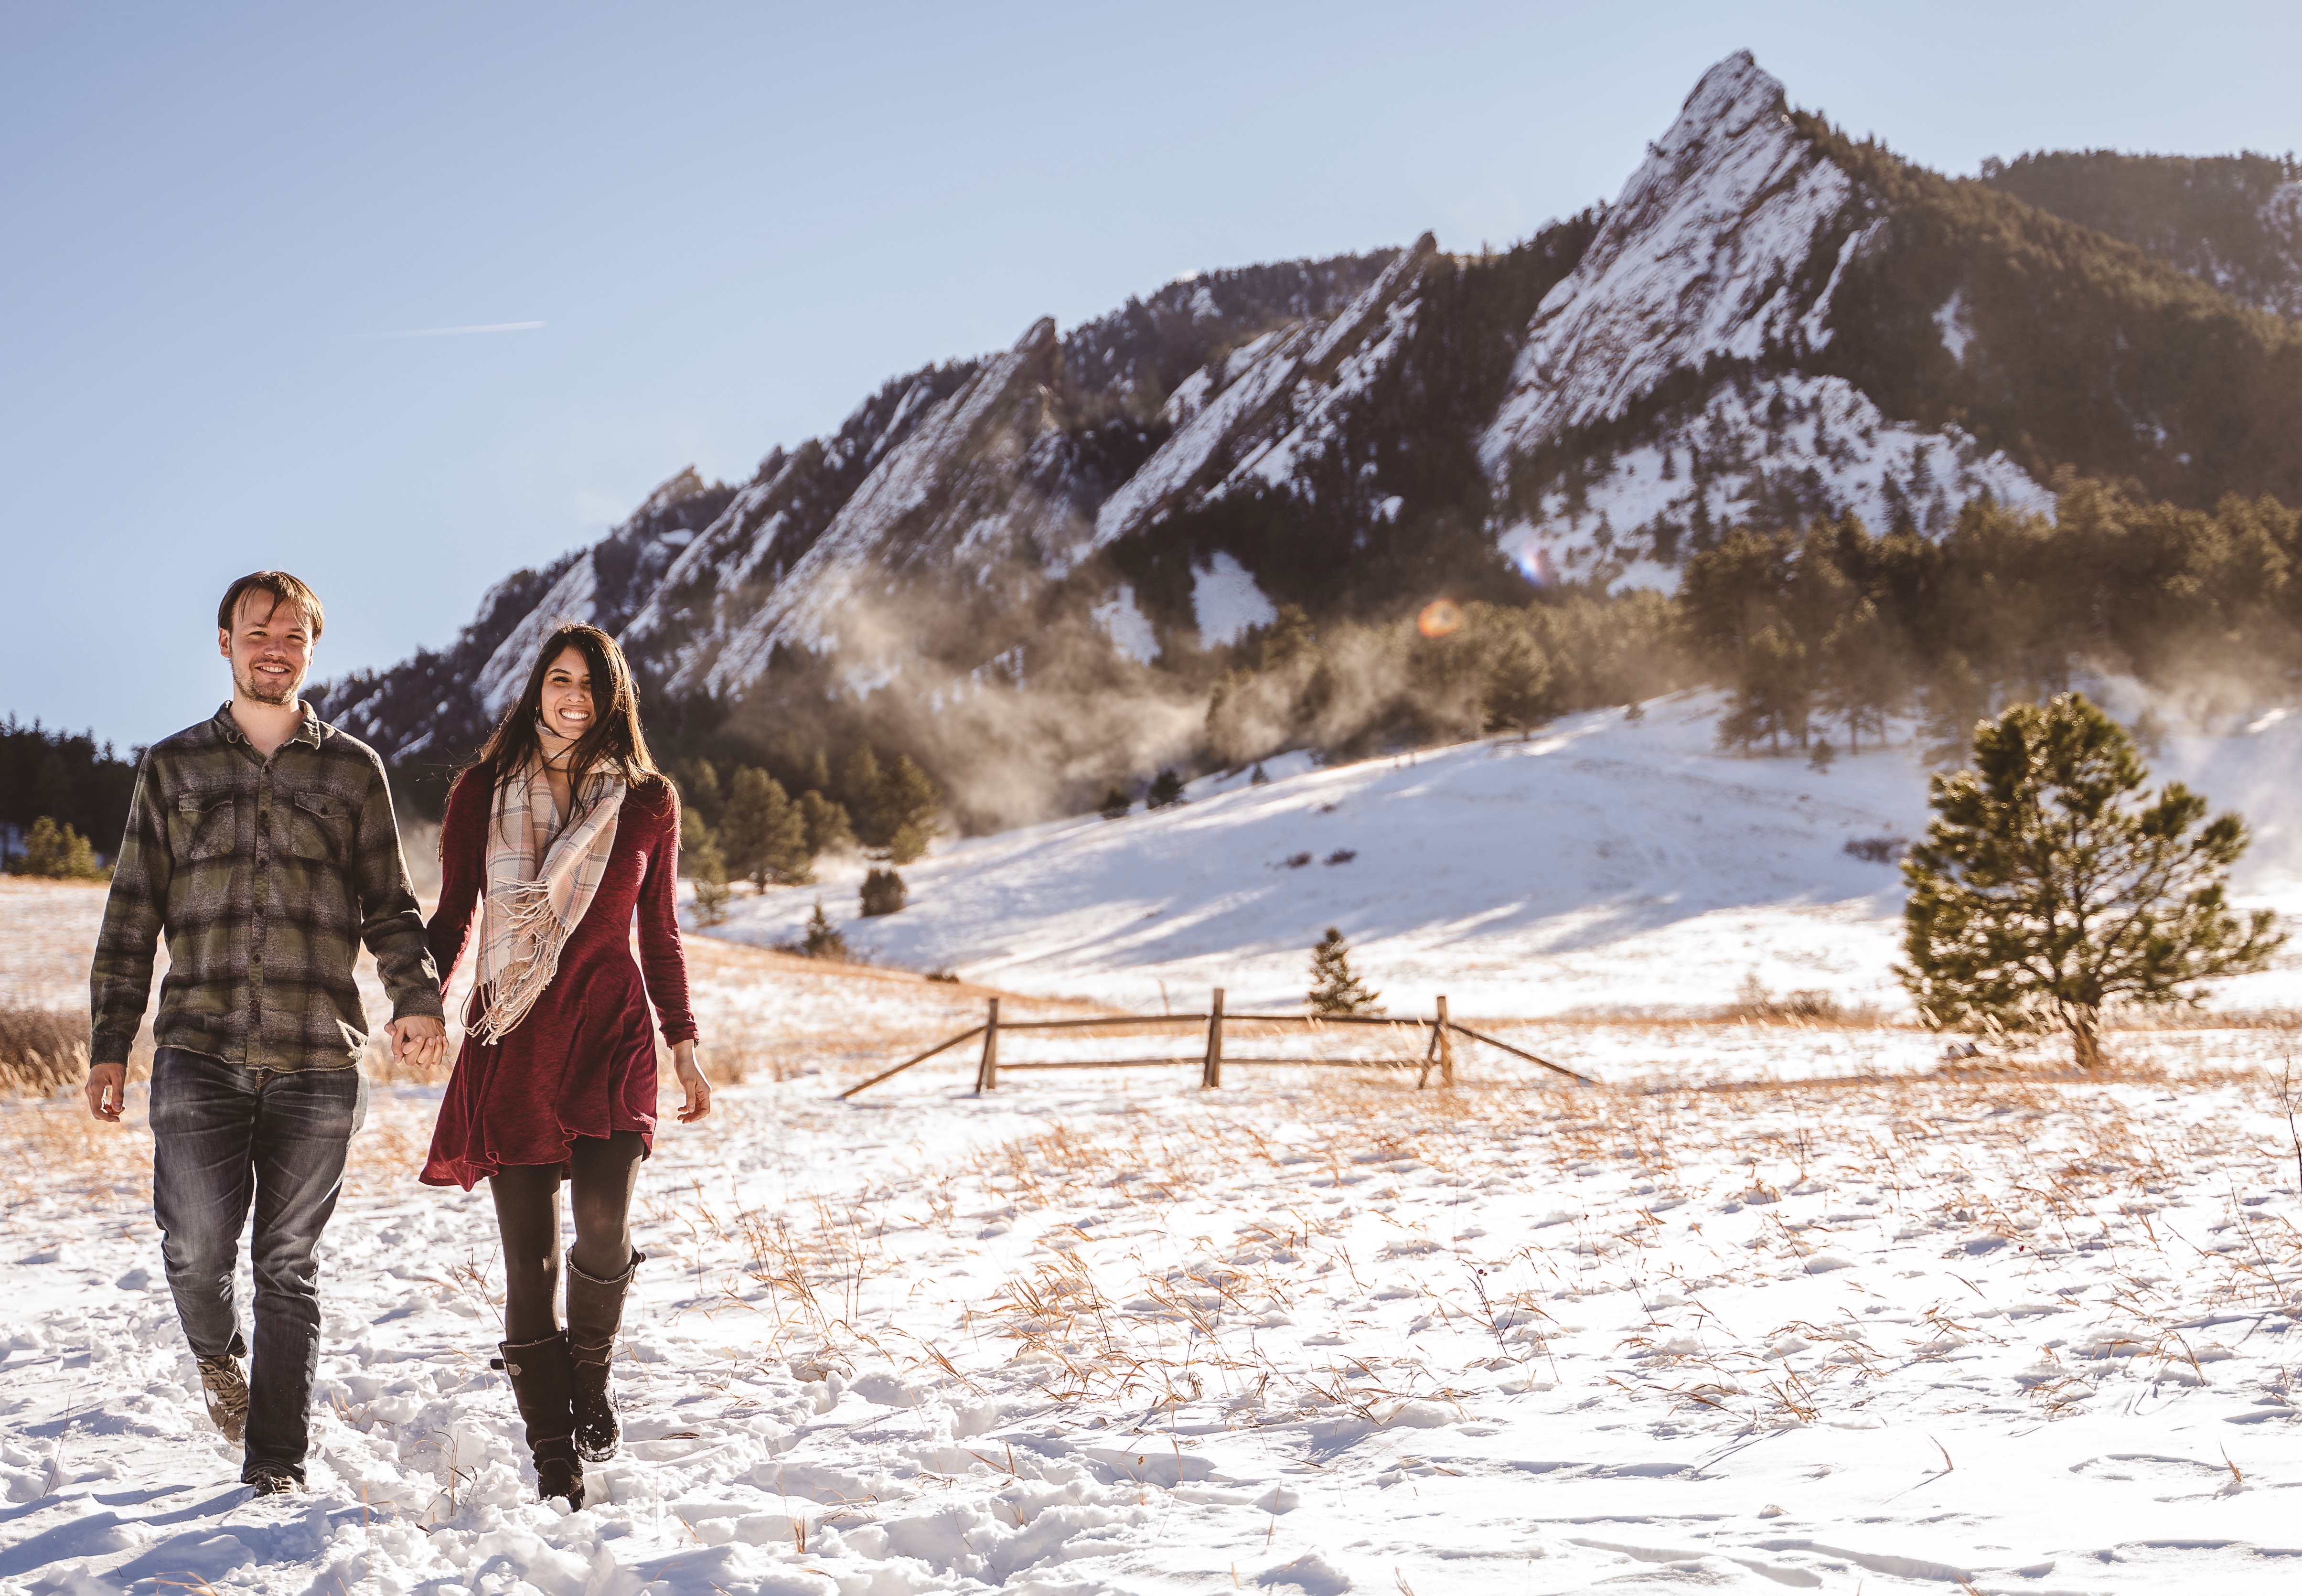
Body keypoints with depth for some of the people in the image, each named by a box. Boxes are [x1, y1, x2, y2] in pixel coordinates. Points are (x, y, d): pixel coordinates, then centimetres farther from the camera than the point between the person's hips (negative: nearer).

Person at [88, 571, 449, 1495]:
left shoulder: (351, 769, 11)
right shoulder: (173, 768, 12)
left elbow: (390, 907, 10)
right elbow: (131, 919, 12)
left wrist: (417, 999, -8)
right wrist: (109, 1046, 5)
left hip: (317, 1059, 0)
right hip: (200, 1049, 0)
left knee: (289, 1265, 3)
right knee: (199, 1246, -13)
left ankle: (276, 1466, 14)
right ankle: (217, 1354, 22)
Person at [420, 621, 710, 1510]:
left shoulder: (646, 802, 8)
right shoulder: (482, 794, 8)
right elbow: (453, 919, 12)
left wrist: (685, 1050, 10)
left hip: (611, 1034, -1)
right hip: (511, 1041, 1)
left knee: (603, 1227, -19)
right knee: (529, 1257, -3)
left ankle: (590, 1380, 11)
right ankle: (555, 1462, 6)